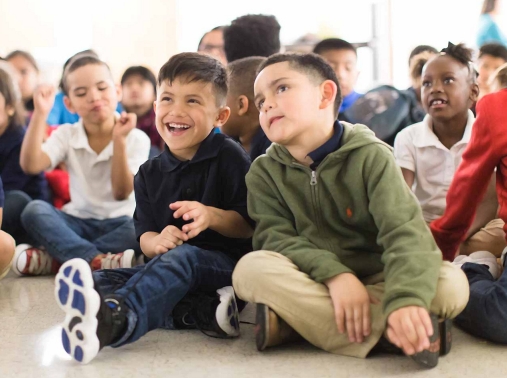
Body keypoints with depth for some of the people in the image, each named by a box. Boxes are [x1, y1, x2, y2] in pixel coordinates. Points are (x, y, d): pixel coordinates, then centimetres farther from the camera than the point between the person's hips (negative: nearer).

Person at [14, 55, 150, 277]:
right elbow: (30, 165, -16)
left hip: (118, 223, -2)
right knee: (34, 210, -26)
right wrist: (40, 114, -21)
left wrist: (119, 140, -25)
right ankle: (99, 260, -40)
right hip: (78, 222, 2)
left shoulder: (136, 139, -7)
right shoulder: (66, 135, 1)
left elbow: (122, 193, -16)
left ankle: (50, 259, -33)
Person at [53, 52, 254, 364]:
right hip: (167, 265, 5)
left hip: (224, 262, -5)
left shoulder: (229, 157, 0)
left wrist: (211, 216, -22)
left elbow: (250, 225, -2)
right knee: (100, 280, -19)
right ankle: (202, 312, -38)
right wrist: (157, 242, -17)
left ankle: (114, 320, -67)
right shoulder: (150, 174, 14)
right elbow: (145, 236, 8)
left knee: (182, 257, -38)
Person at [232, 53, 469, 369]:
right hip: (312, 282, 1)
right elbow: (275, 236, -12)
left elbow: (406, 232, -21)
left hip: (375, 280, 0)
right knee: (252, 268, -29)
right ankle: (382, 334, -31)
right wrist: (334, 274, -31)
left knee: (451, 283, -28)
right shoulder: (264, 172, 1)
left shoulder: (371, 156, -8)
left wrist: (405, 299, -41)